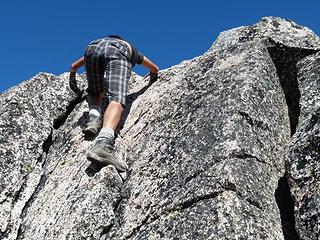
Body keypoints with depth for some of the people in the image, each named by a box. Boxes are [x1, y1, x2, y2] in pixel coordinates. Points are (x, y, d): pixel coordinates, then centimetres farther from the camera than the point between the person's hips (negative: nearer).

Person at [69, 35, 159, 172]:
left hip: (93, 48, 3)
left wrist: (72, 81, 67)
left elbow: (74, 66, 50)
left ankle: (94, 118, -4)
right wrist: (152, 78, 78)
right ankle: (102, 144, -45)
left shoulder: (99, 40, 47)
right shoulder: (132, 50, 45)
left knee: (96, 92, 28)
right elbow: (155, 69, 57)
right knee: (117, 100, -20)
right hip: (118, 53, -2)